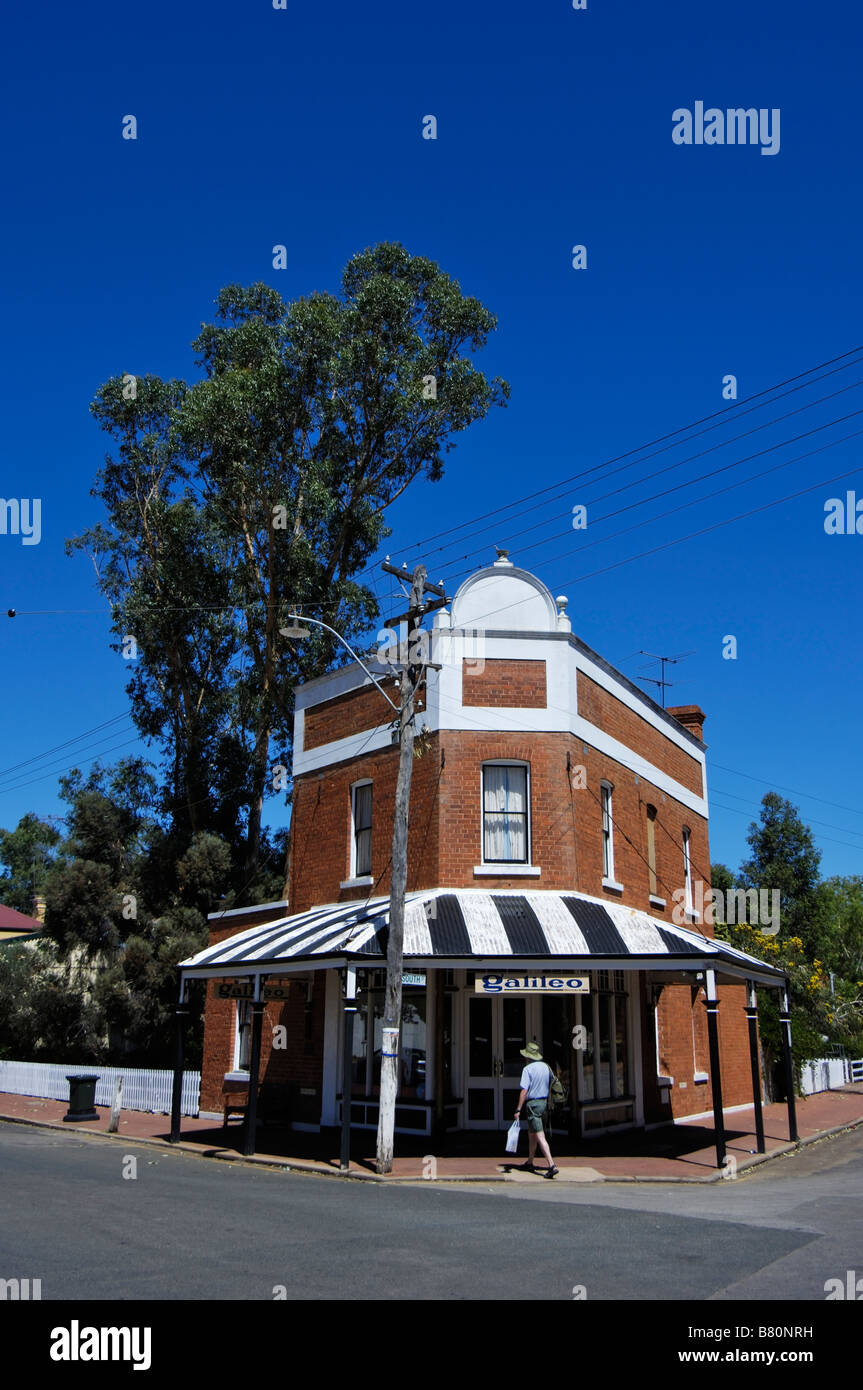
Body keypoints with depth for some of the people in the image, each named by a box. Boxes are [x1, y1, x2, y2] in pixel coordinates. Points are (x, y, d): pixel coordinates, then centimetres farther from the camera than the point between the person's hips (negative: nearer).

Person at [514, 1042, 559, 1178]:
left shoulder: (528, 1069, -14)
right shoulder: (546, 1067, 7)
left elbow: (524, 1091, -19)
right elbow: (550, 1086, 13)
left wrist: (518, 1109, -16)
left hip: (532, 1103, -8)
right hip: (544, 1102, 8)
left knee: (540, 1136, -9)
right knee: (531, 1134, 21)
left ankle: (551, 1165, -17)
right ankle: (530, 1163, 31)